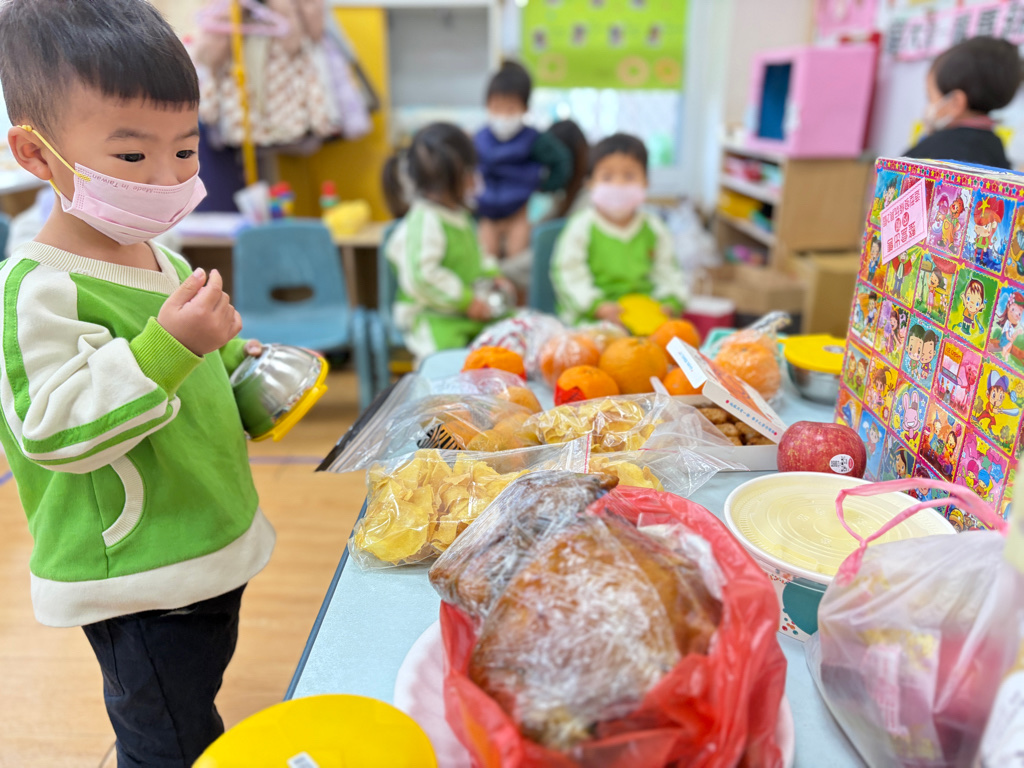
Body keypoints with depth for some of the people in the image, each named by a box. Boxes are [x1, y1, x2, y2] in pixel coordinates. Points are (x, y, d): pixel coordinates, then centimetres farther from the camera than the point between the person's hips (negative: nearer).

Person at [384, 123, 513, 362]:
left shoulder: (458, 213, 11)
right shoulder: (425, 221, -21)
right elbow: (422, 275, -27)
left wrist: (491, 275, 10)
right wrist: (466, 301, -22)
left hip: (467, 308, 9)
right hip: (431, 314, -9)